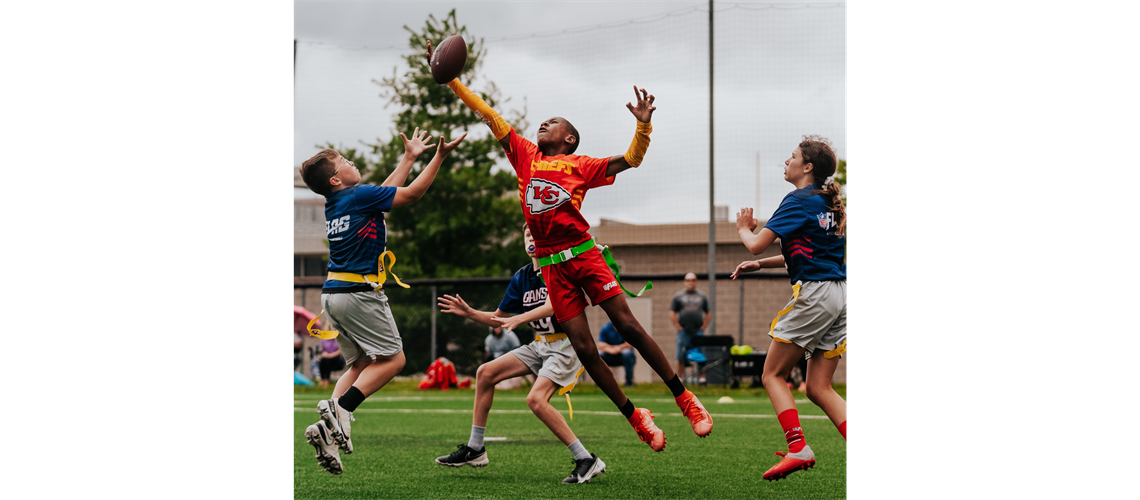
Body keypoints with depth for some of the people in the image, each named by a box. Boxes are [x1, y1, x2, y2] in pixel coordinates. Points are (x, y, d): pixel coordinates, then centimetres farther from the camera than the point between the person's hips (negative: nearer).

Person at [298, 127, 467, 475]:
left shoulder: (333, 204, 14)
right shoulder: (359, 195, -11)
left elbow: (385, 193, 29)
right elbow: (411, 194, -5)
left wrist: (410, 157, 34)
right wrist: (439, 157, 1)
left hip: (333, 294, 9)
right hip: (358, 292, -9)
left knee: (360, 364, 12)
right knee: (392, 358, -2)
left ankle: (329, 434, -4)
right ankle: (339, 410, -17)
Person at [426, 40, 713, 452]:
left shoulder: (579, 166, 7)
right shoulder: (525, 155, 15)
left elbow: (630, 160, 6)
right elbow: (487, 114, 17)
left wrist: (643, 124, -10)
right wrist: (449, 77, 17)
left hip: (584, 253, -3)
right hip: (552, 266, 3)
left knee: (628, 326, -8)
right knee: (584, 349, -3)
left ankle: (684, 398, 1)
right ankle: (636, 418, 7)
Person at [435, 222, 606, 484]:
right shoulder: (522, 277, 8)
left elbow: (552, 305, -31)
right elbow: (498, 318, 15)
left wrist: (518, 319, -44)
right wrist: (469, 312, 0)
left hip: (566, 345, -8)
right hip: (539, 345, 8)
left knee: (536, 399, -27)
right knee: (486, 372, 1)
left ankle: (586, 460, -23)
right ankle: (475, 449, 8)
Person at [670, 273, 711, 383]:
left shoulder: (702, 296, 13)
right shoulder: (678, 296, 8)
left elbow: (708, 313, 17)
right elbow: (672, 313, 6)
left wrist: (704, 325, 5)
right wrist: (678, 326, -2)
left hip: (698, 332, 1)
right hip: (683, 332, -1)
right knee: (681, 358, -3)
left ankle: (702, 377, -1)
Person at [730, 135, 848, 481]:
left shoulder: (799, 201, -8)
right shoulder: (828, 202, 19)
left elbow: (757, 244, -12)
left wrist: (744, 229, 10)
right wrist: (760, 265, 23)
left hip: (815, 292, -8)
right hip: (840, 294, 8)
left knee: (773, 375, 2)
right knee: (819, 388, 6)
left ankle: (798, 449, -13)